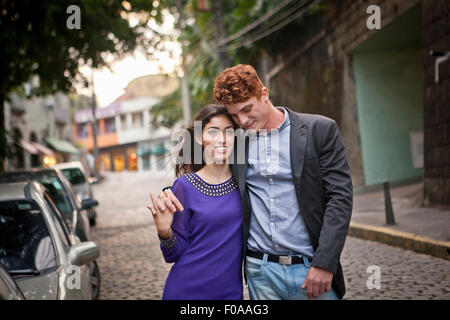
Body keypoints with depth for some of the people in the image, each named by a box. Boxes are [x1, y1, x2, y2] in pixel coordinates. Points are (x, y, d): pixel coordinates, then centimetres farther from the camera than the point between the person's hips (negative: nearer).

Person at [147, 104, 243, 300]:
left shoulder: (243, 182, -1)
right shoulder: (185, 186, -9)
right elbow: (174, 254, -7)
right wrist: (165, 232, -24)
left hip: (231, 291, 3)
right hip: (187, 291, -2)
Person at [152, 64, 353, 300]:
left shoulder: (320, 130, -3)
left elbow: (340, 197, -6)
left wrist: (324, 264, -13)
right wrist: (171, 193, -3)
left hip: (311, 270, -2)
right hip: (260, 272, 3)